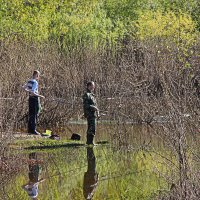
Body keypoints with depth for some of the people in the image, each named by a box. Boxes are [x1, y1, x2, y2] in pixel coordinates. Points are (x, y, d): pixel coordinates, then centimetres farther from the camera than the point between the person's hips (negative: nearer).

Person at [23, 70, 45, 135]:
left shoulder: (29, 81, 8)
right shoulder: (35, 82, -18)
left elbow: (24, 87, 22)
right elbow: (33, 93, -25)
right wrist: (40, 96, -17)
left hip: (30, 98, 8)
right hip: (35, 99, -8)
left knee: (31, 114, 13)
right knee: (34, 115, -4)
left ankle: (30, 129, 17)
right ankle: (33, 130, -4)